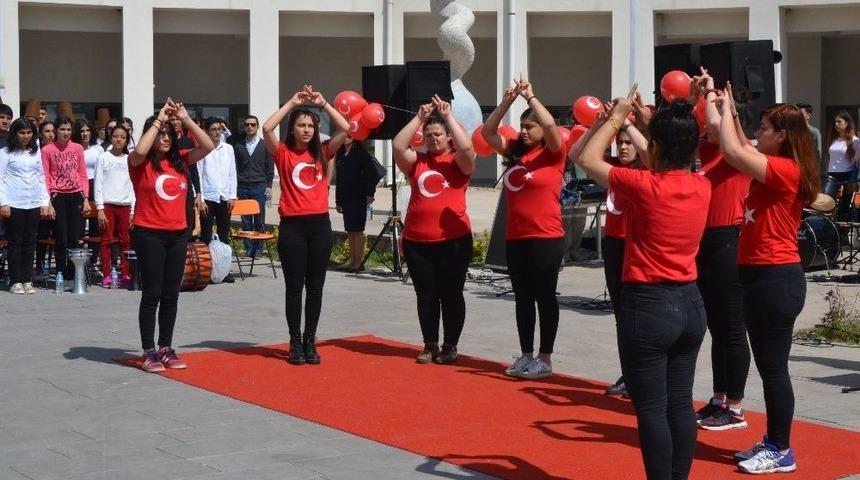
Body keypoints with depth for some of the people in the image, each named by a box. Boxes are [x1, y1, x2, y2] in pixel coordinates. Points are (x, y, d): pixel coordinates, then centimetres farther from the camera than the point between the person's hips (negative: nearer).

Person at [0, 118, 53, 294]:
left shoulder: (36, 152, 12)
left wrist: (45, 202, 8)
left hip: (34, 203, 4)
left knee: (30, 242, 5)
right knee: (15, 242, 0)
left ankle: (27, 280, 11)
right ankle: (16, 281, 4)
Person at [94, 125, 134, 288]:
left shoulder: (129, 159, 11)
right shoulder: (104, 157, 4)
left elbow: (133, 186, 11)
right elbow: (98, 184, 0)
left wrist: (133, 210, 5)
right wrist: (100, 208, -8)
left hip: (125, 206, 2)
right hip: (108, 204, -2)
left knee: (126, 241, 1)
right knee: (107, 241, -2)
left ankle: (125, 275, 6)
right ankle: (106, 275, 1)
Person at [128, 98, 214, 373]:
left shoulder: (180, 160, 7)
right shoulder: (141, 163, -5)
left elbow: (207, 147, 0)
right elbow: (139, 150, -28)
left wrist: (186, 119, -6)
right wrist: (159, 119, -19)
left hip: (178, 235, 5)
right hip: (149, 235, -5)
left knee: (171, 295, 10)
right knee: (152, 295, -1)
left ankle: (166, 348, 20)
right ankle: (148, 352, 6)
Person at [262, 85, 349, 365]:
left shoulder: (321, 154, 8)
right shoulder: (283, 154, 1)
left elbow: (345, 128, -1)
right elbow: (267, 128, -16)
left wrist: (323, 103, -4)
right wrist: (292, 102, -10)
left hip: (320, 225, 3)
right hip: (292, 226, -3)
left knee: (315, 286, 7)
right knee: (294, 286, 3)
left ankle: (310, 340, 17)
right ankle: (295, 342, 12)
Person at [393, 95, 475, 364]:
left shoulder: (458, 162, 2)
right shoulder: (417, 162, 9)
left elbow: (466, 146, -18)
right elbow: (397, 146, -5)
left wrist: (448, 116, -11)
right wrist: (419, 117, -5)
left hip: (453, 240, -3)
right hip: (417, 241, 3)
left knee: (451, 295, 4)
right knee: (426, 296, 9)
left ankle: (450, 347, 14)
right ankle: (430, 346, 19)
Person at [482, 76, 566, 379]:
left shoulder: (552, 154, -5)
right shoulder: (514, 153, 11)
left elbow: (550, 124, -22)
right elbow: (487, 131, 8)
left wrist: (530, 97, -15)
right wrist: (506, 102, -2)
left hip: (546, 238, -6)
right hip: (515, 238, 6)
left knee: (544, 297, 1)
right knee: (522, 298, 12)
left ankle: (545, 359, 8)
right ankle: (526, 356, 21)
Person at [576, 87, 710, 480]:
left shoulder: (644, 186, -16)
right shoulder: (702, 187, 0)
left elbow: (588, 159, -2)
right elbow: (671, 165, 24)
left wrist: (617, 117, 9)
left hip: (648, 305, -7)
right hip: (689, 303, 7)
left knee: (651, 408, 0)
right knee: (680, 402, 13)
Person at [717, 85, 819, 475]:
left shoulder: (785, 170, -17)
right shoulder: (775, 170, 11)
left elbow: (733, 152, -24)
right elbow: (740, 151, 22)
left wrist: (725, 109, -10)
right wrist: (729, 111, 14)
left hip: (776, 279, -10)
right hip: (763, 276, 10)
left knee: (773, 366, -3)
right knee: (768, 365, 15)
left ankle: (782, 452, 5)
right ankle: (773, 443, 23)